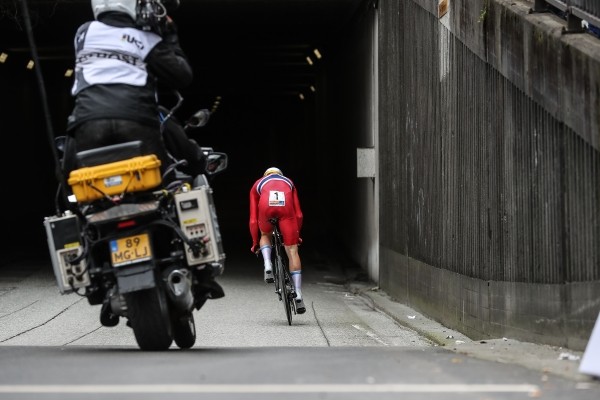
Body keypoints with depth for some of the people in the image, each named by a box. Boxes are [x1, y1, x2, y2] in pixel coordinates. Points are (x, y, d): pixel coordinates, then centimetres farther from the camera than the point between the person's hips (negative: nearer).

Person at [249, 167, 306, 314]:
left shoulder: (258, 185, 38)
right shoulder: (288, 182, 40)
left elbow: (253, 219, 35)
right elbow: (298, 215, 36)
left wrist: (255, 242, 43)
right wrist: (297, 235, 49)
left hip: (266, 206, 0)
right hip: (285, 206, 0)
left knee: (265, 236, 33)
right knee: (292, 251, 8)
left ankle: (268, 266, 5)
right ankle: (298, 295, 2)